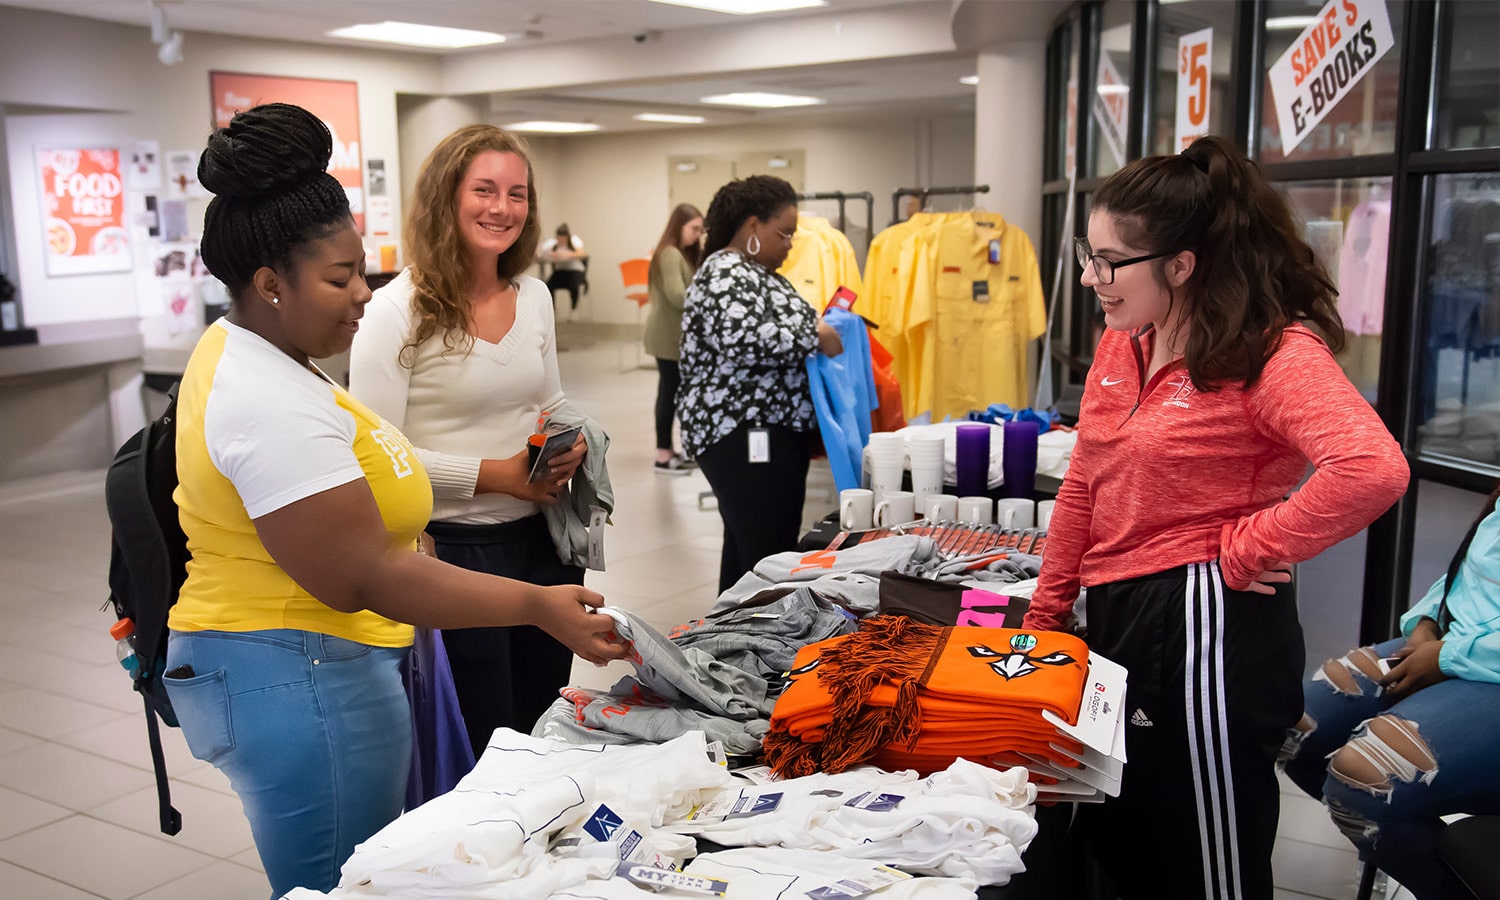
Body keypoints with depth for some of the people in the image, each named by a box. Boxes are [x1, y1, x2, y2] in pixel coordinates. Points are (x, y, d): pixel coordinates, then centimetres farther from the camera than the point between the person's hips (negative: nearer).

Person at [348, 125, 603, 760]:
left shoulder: (534, 297, 7)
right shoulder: (398, 311, -13)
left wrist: (573, 444, -2)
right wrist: (492, 474, -19)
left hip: (545, 539, 6)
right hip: (454, 549, -6)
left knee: (545, 728, 19)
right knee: (483, 749, 8)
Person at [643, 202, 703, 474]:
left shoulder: (683, 254, 17)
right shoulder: (670, 254, -15)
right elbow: (677, 297, -23)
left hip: (675, 334, 10)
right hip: (668, 336, -10)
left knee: (673, 392, 12)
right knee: (669, 393, -6)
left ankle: (668, 450, 19)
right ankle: (663, 456, -2)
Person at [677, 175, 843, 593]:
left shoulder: (756, 273, 18)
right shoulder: (726, 274, -13)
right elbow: (742, 341, -29)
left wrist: (821, 328, 13)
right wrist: (815, 337, -19)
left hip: (764, 433, 11)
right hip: (745, 438, -11)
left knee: (746, 549, 16)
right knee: (771, 561, -11)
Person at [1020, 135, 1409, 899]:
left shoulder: (1274, 351, -15)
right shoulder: (1121, 342, 9)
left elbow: (1371, 468, -32)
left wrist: (1247, 550, -21)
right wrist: (1043, 619, 15)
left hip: (1207, 628, -8)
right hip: (1119, 619, 8)